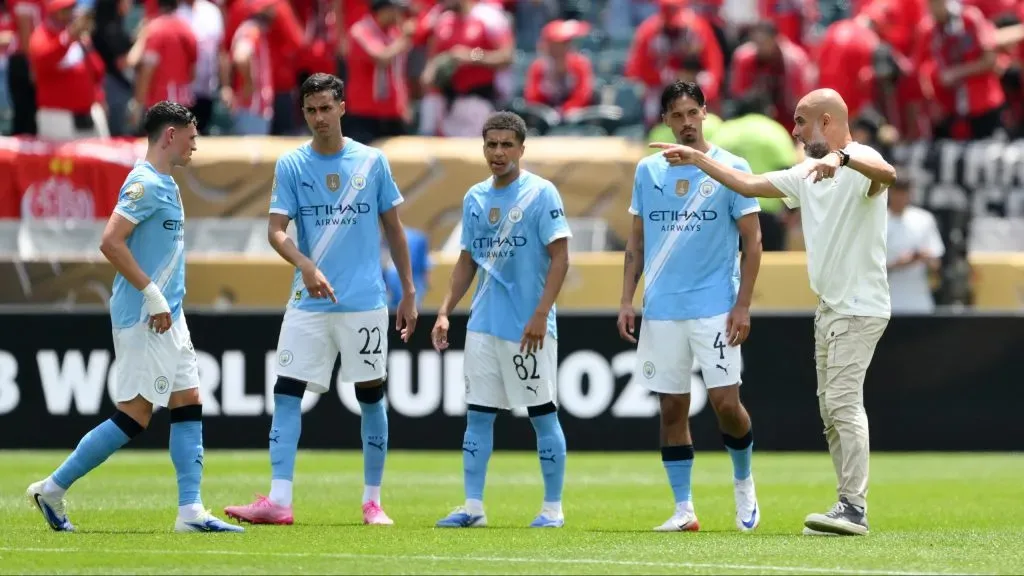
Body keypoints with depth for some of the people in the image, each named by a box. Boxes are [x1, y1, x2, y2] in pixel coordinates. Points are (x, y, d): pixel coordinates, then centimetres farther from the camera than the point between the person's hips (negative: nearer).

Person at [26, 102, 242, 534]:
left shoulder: (164, 184, 16)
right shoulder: (145, 184, -14)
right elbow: (110, 242, -22)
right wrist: (152, 295, -21)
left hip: (167, 316, 10)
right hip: (143, 319, -10)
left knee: (188, 404, 4)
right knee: (134, 415, -7)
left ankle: (191, 511, 1)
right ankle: (53, 489, 1)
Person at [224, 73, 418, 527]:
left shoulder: (371, 162, 4)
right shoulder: (291, 166, 2)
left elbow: (394, 229, 11)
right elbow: (276, 230, -7)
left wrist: (408, 294, 9)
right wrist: (305, 265, -26)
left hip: (365, 302, 0)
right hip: (308, 303, 0)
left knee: (371, 396, 4)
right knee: (286, 392, -8)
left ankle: (373, 501, 15)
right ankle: (279, 501, -10)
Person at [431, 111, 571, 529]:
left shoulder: (541, 194, -7)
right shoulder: (475, 198, 11)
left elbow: (559, 258, -10)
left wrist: (541, 314, -18)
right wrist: (445, 311, 9)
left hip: (529, 329, -6)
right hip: (483, 324, 6)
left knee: (542, 414, 0)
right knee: (478, 415, 5)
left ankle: (553, 507, 7)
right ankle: (473, 507, 7)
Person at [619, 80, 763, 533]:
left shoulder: (731, 169, -1)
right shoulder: (647, 171, 9)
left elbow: (752, 243, -2)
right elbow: (637, 243, 15)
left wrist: (742, 305, -10)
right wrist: (626, 300, 5)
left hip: (716, 308, -3)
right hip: (661, 310, 3)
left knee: (726, 403, -9)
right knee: (672, 409, 3)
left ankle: (744, 483, 17)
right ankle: (683, 509, 9)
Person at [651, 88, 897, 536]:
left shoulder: (859, 164, -13)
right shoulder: (807, 174, 15)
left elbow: (888, 174, -37)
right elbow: (749, 184, 25)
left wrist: (843, 157, -54)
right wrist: (698, 159, 24)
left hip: (860, 309, -10)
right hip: (828, 309, 10)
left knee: (843, 402, -18)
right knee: (831, 411, 10)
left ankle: (854, 508, -21)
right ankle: (849, 509, 13)